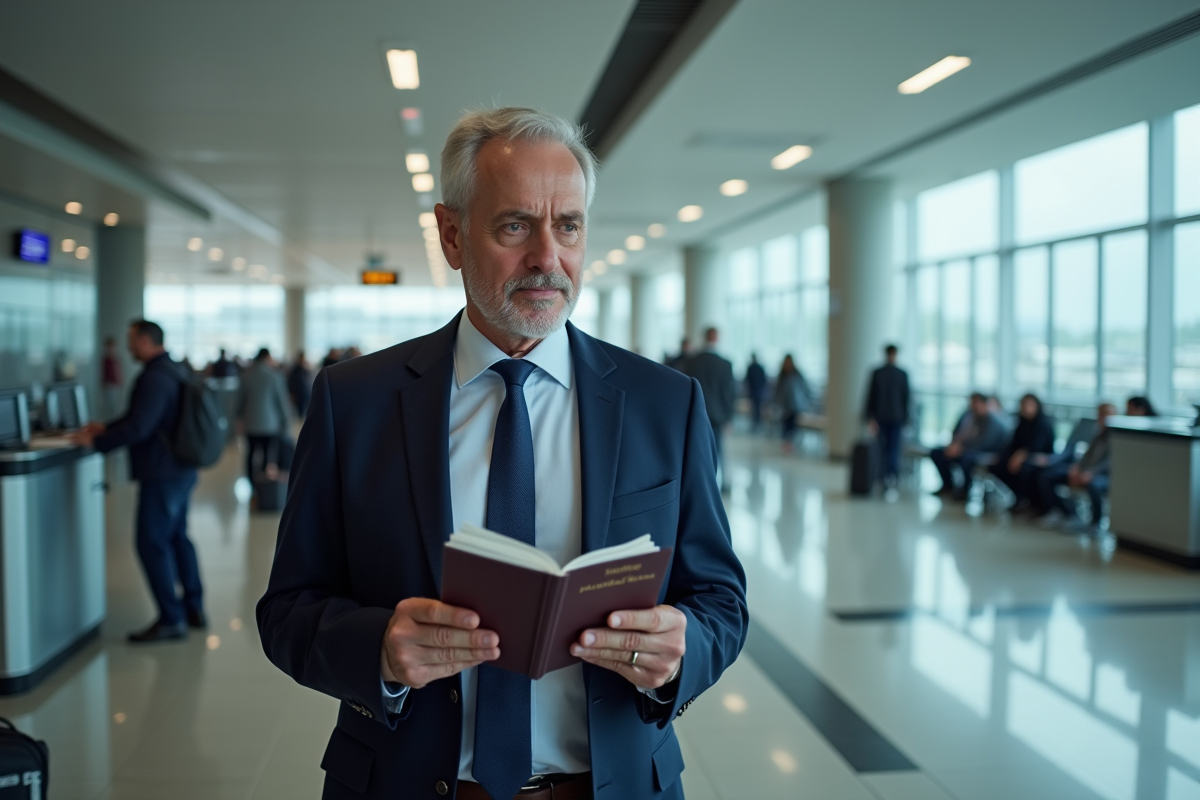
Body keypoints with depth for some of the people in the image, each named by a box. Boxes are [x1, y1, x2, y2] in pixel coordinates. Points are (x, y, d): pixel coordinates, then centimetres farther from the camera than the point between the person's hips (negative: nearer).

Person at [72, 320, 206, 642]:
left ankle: (171, 619, -2)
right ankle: (194, 608, 25)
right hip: (181, 470, 11)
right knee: (176, 536, 18)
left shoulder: (155, 377, -19)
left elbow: (139, 427, -25)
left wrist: (96, 442, -15)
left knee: (152, 542, -6)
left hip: (162, 473, -11)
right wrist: (107, 428, 25)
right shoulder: (171, 370, 15)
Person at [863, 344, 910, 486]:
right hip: (897, 415, -1)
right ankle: (893, 473, -3)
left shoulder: (876, 373, -5)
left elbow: (871, 395, -2)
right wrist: (905, 418, 6)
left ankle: (884, 475, 12)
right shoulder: (902, 374, -6)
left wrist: (870, 417, 3)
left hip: (880, 415, 1)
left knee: (882, 446, 11)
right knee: (894, 446, 4)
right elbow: (906, 397, -2)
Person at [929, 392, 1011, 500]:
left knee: (966, 457, -40)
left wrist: (961, 448, -30)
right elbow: (957, 432, 11)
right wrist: (954, 444, -11)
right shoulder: (969, 414, 5)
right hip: (963, 448, 8)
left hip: (986, 454, -8)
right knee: (936, 453, -3)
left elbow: (984, 443, -26)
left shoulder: (993, 421, -17)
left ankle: (965, 490, -15)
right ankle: (948, 486, 9)